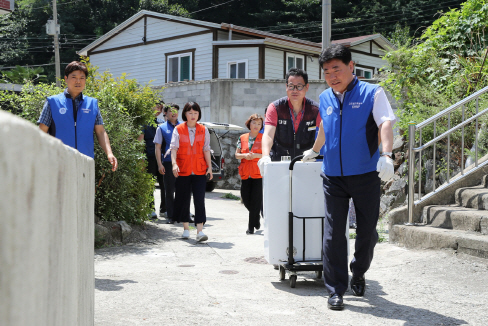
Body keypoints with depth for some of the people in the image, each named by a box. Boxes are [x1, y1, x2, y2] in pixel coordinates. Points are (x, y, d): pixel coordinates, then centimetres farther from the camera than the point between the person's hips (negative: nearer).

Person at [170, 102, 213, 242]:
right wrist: (174, 163, -20)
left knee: (199, 200, -8)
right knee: (184, 199, 7)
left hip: (199, 171, 0)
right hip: (183, 170, 0)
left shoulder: (203, 130, 8)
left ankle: (200, 231, -9)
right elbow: (174, 148, -6)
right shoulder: (178, 129, 3)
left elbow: (206, 150, 7)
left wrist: (209, 167, 1)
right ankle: (186, 229, 21)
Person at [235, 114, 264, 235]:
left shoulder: (263, 138, 2)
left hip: (258, 173, -3)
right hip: (245, 173, 3)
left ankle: (251, 226, 6)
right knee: (245, 198, 4)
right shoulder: (242, 138, 10)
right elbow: (237, 155, 11)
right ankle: (256, 219, 30)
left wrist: (256, 155, -16)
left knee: (255, 200, -5)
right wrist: (245, 155, -10)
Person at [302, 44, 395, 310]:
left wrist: (386, 155, -32)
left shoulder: (372, 93, -2)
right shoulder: (325, 98, 12)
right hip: (333, 177, 3)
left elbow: (385, 123, -15)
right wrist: (314, 150, 43)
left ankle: (358, 274, 34)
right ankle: (335, 290, 7)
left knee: (368, 231, 8)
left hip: (365, 175, -3)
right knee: (333, 233, -1)